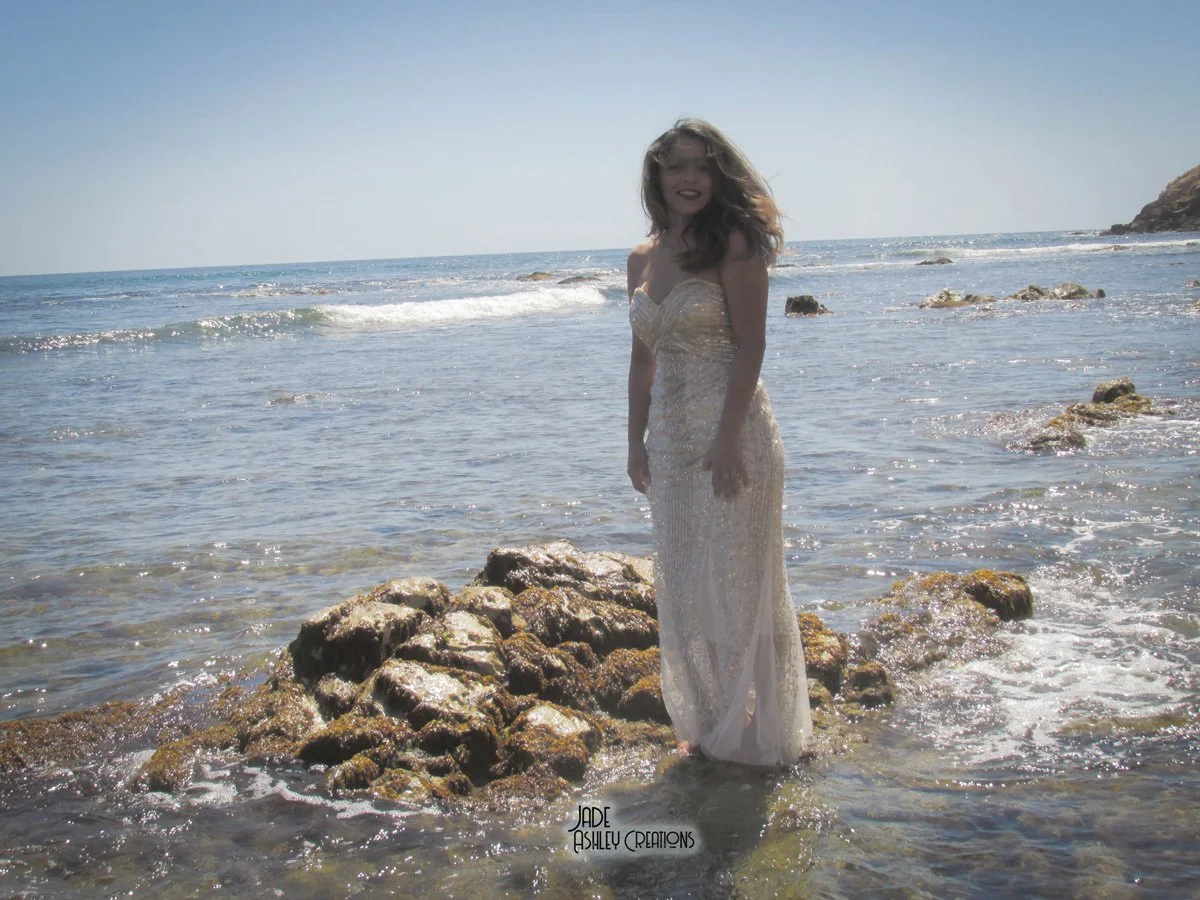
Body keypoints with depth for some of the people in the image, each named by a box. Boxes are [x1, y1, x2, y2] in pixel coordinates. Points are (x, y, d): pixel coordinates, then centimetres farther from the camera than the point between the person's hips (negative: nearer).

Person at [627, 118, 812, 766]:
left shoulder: (735, 243, -8)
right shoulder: (642, 258, 12)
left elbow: (749, 346, -15)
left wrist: (727, 441, -20)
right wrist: (636, 442, 12)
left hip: (732, 433, -7)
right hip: (670, 440, 7)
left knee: (738, 585, 2)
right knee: (683, 590, 13)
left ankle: (757, 732, 18)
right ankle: (708, 724, 29)